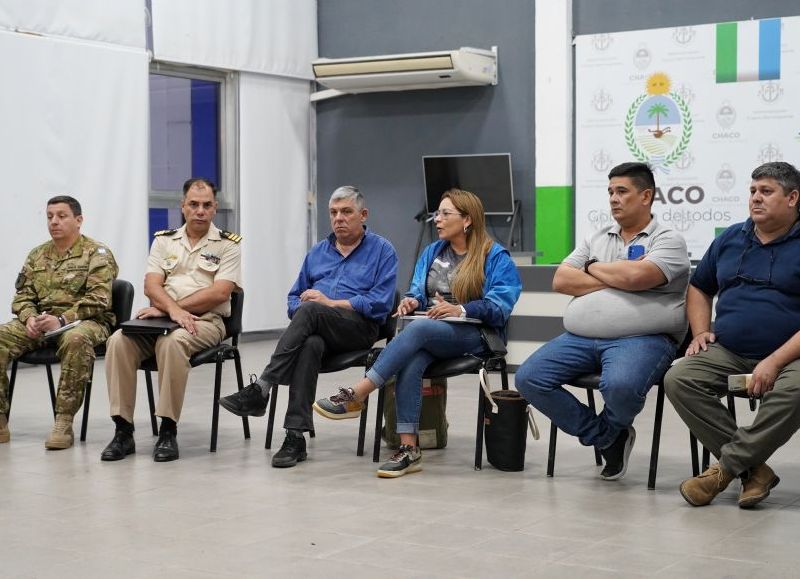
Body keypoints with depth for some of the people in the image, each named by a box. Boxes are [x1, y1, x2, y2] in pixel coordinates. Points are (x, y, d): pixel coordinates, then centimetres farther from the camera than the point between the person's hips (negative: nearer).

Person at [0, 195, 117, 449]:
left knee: (76, 339, -41)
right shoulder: (37, 255, 19)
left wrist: (61, 320, -22)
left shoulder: (97, 254, 0)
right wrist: (30, 318, -8)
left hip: (83, 322, -5)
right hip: (39, 324, 5)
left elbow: (98, 299, -11)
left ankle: (64, 422, -34)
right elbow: (22, 295, 16)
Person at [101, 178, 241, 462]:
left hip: (205, 321, -4)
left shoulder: (228, 244, 4)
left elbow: (219, 293, -9)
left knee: (172, 341, -37)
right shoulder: (164, 240, 16)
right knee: (118, 341, -25)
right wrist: (173, 309, -19)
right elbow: (151, 286, 4)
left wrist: (165, 309, -11)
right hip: (162, 317, 4)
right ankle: (123, 431, -21)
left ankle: (168, 431, -29)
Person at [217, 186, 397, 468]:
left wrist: (330, 303, -10)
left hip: (359, 328, -3)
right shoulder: (318, 252, 24)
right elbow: (295, 298, 24)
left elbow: (380, 303, -5)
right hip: (317, 329, 4)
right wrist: (303, 309, -2)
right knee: (310, 344, -35)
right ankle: (296, 436, -42)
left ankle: (260, 389, -37)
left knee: (311, 311, -35)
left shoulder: (382, 251, 7)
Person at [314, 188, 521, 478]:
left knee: (418, 328, -36)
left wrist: (460, 309, -22)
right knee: (411, 361, -33)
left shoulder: (496, 257, 2)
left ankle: (355, 396, -38)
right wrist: (412, 301, -2)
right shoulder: (431, 252, 22)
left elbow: (499, 307, -8)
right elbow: (419, 293, 22)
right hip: (430, 328, 5)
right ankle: (409, 448, -38)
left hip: (472, 335, -5)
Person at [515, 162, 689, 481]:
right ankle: (606, 438, -1)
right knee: (528, 378, -14)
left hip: (641, 338, -6)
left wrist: (593, 268, 2)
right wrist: (616, 279, -2)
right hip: (579, 337, 6)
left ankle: (609, 431, 3)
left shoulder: (667, 239, 4)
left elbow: (636, 276, -16)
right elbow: (560, 281, 8)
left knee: (620, 386, -38)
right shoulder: (597, 239, 21)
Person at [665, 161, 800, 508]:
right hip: (727, 352, 5)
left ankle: (727, 466, -20)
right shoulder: (730, 239, 14)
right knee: (678, 380, -20)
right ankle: (752, 470, -19)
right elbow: (699, 287, 26)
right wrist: (701, 332, 8)